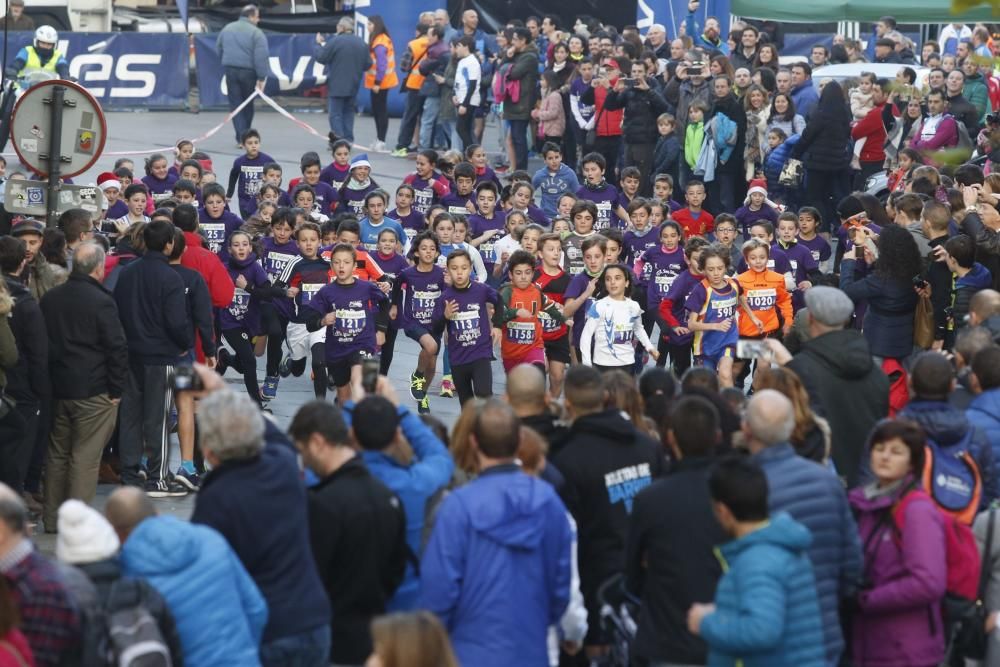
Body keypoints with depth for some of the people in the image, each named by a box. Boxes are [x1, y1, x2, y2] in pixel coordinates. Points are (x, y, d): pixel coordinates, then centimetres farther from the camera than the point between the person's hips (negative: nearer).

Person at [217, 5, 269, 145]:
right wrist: (261, 78, -12)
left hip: (230, 71, 3)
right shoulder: (256, 33, -8)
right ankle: (245, 136, 24)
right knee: (248, 105, 14)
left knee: (235, 104, 3)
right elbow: (261, 57, -14)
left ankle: (241, 137, -9)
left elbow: (219, 49, 16)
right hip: (248, 72, -3)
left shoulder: (227, 29, 9)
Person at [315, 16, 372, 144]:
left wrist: (319, 44, 7)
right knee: (348, 112, 15)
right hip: (353, 86, 6)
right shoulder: (362, 43, 5)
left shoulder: (335, 41, -13)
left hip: (337, 85, -6)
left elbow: (320, 57, -9)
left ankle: (338, 139, -11)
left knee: (335, 113, -2)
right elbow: (368, 64, 7)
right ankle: (348, 140, 14)